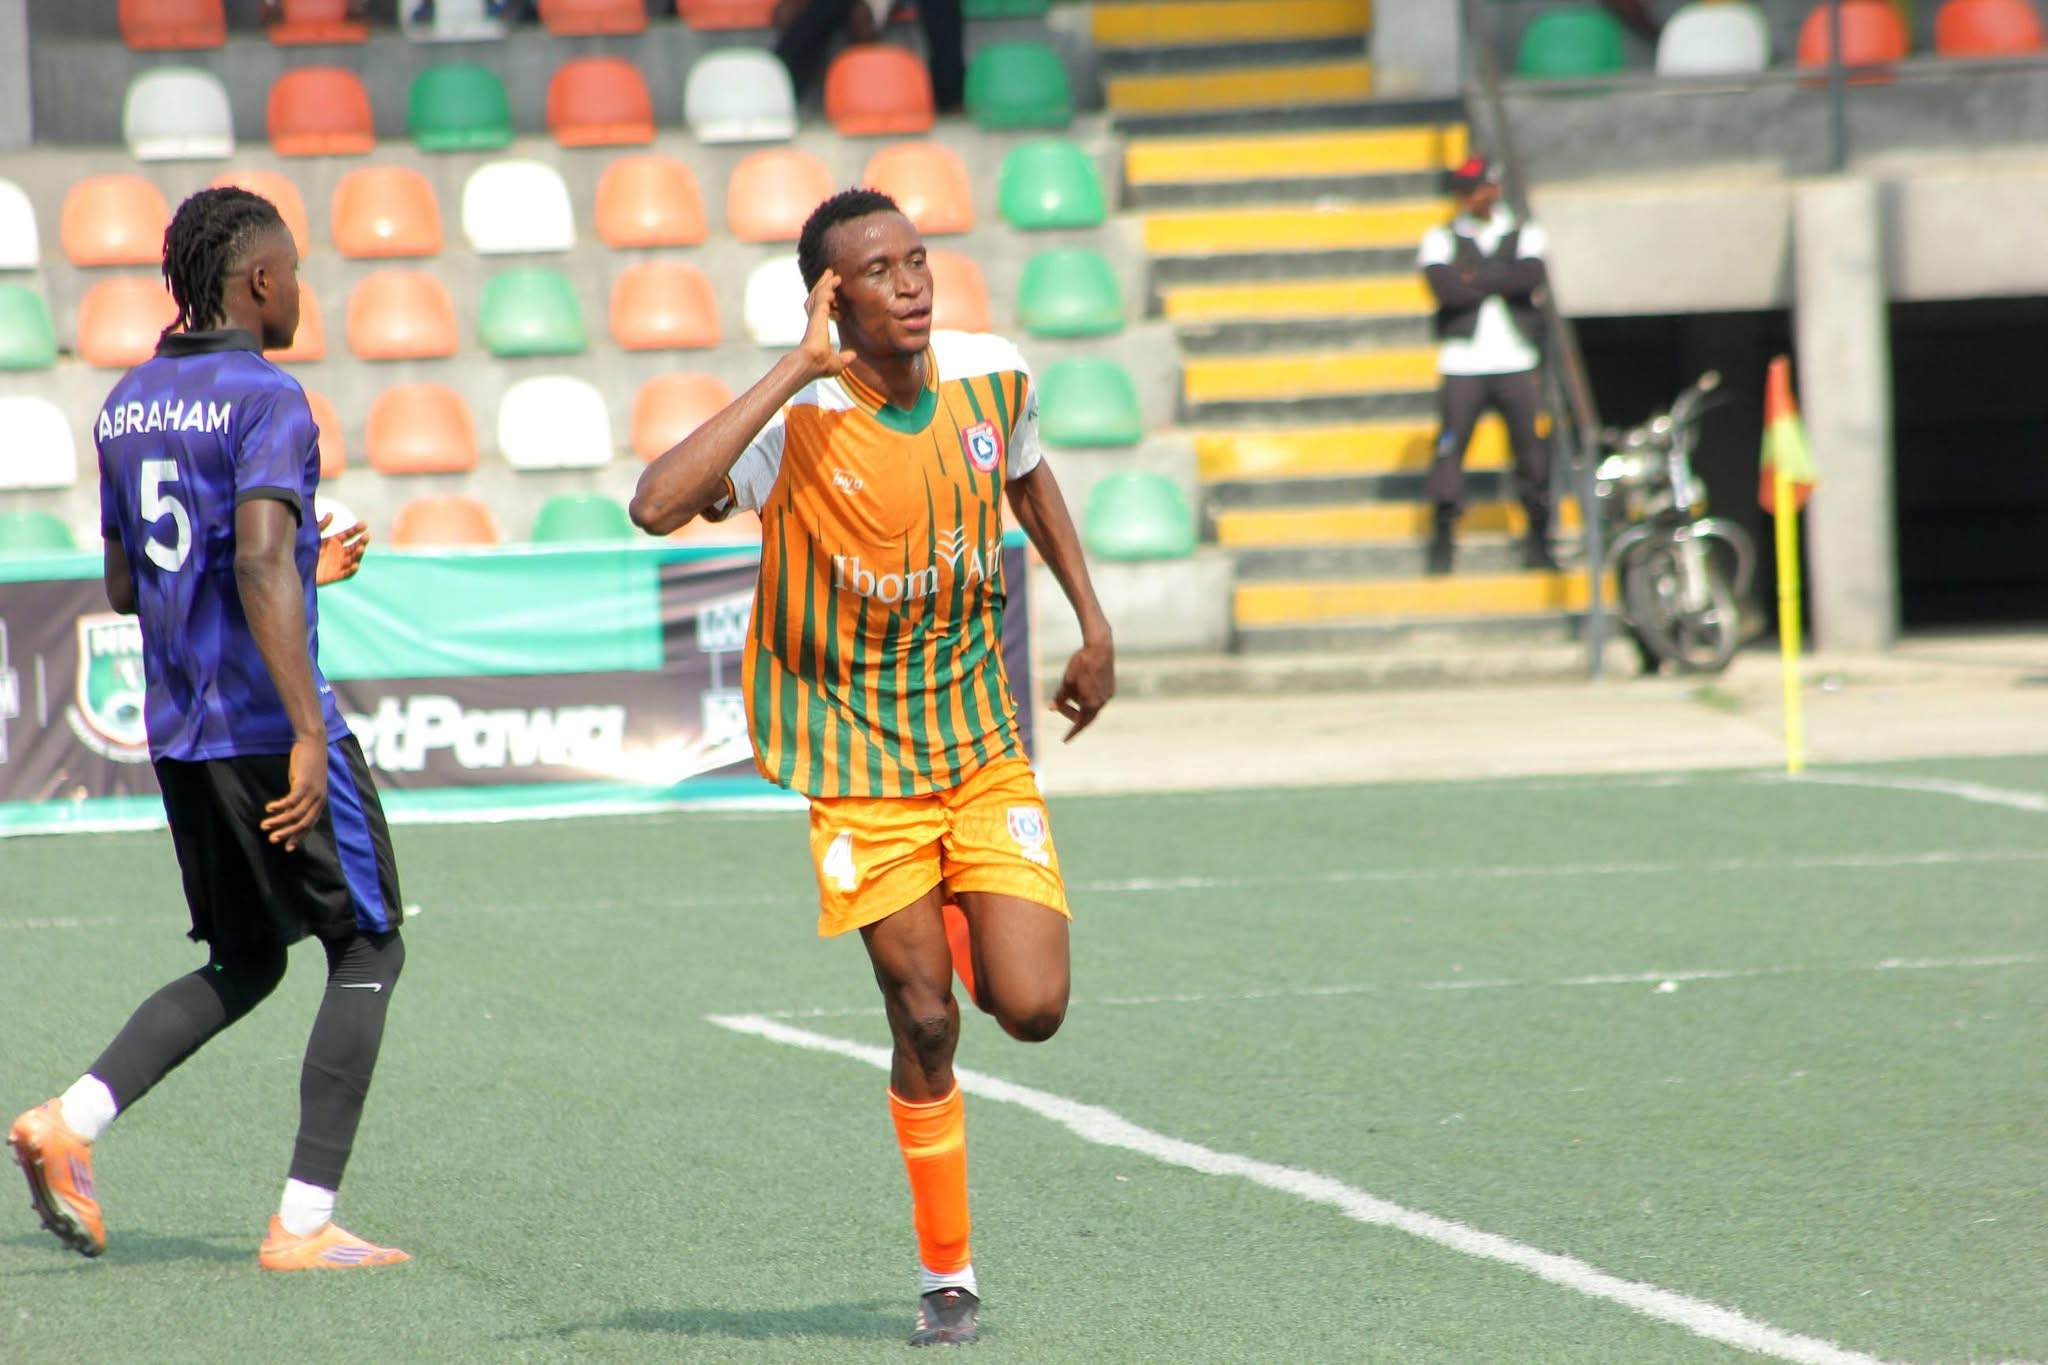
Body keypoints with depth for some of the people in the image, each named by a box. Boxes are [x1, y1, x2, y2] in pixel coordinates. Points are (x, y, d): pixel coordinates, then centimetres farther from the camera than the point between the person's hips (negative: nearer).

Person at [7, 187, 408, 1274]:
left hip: (178, 735, 8)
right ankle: (304, 1223, 0)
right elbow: (260, 563, -26)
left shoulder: (127, 407, 12)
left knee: (243, 965, 19)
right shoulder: (266, 400, -13)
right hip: (270, 726, -8)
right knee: (367, 949, 6)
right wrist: (309, 735, -27)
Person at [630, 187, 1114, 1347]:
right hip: (859, 759, -3)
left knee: (1032, 1008, -7)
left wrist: (1094, 625, 16)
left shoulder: (994, 377, -6)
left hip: (983, 740, 3)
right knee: (924, 1021, -3)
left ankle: (966, 930, 30)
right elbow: (658, 506, -38)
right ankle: (950, 1278, 14)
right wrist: (800, 371, -34)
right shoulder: (799, 422, -20)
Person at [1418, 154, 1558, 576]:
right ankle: (1442, 542, 0)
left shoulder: (1525, 234, 10)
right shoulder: (1442, 238, 8)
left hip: (1518, 363, 1)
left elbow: (1532, 276, -11)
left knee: (1533, 448, -1)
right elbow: (1445, 287, -11)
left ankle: (1538, 542, 8)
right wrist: (1502, 283, -6)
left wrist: (1476, 279, -10)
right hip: (1462, 364, -1)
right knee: (1450, 450, -7)